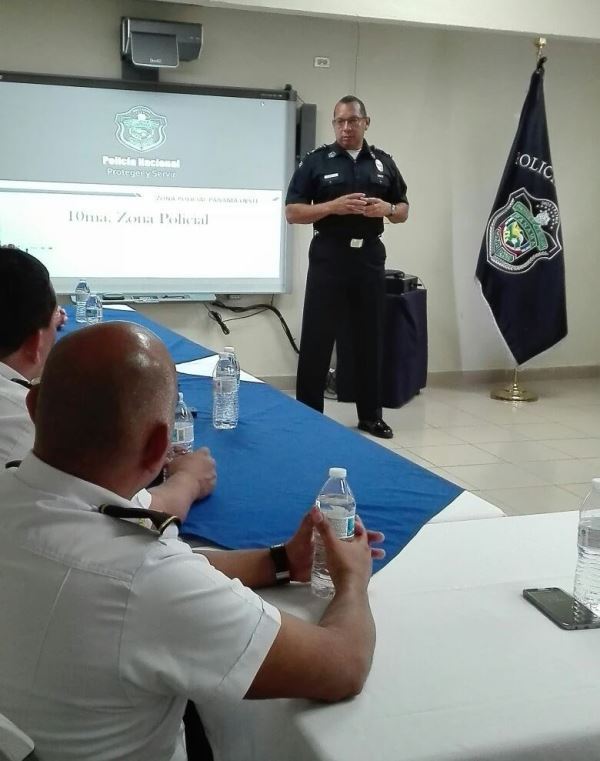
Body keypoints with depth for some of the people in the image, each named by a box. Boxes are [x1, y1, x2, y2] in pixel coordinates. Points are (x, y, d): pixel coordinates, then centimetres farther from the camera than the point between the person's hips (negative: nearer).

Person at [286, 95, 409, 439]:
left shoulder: (384, 162, 11)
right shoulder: (317, 161, 1)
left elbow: (403, 210, 16)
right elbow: (293, 212, -3)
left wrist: (387, 209, -7)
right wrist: (333, 207, -17)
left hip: (370, 258, 3)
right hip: (329, 257, -3)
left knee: (370, 338, 8)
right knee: (317, 339, -1)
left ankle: (371, 415, 19)